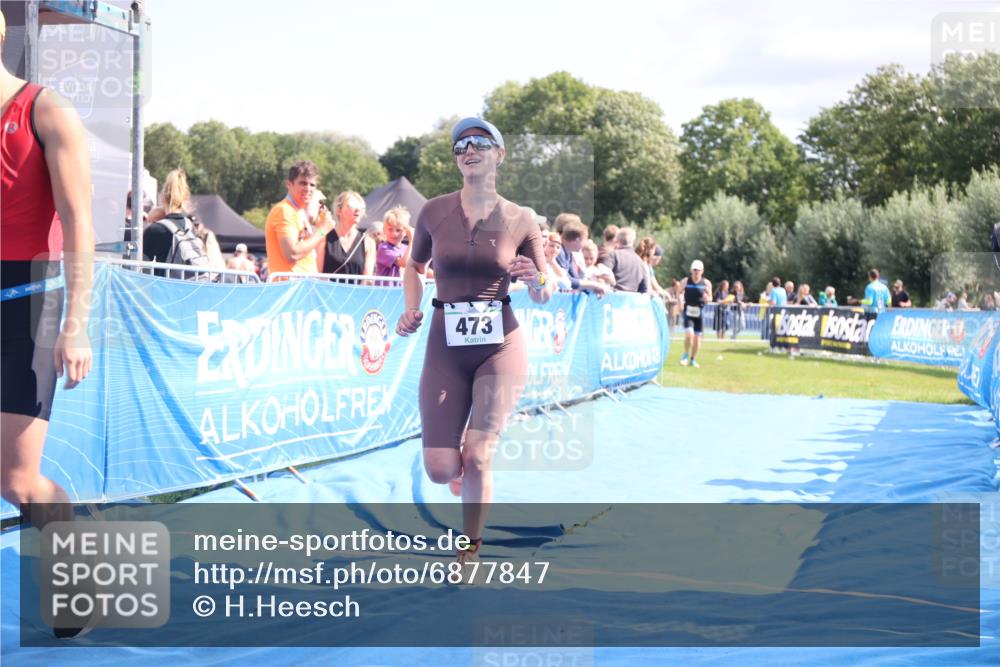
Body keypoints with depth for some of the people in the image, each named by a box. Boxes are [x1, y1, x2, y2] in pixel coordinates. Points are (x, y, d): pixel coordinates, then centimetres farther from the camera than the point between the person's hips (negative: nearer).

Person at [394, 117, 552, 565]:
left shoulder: (520, 221, -1)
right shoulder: (434, 212, 1)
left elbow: (543, 297, 6)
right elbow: (413, 267, 18)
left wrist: (536, 281, -17)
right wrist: (411, 310, 1)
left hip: (501, 346, -1)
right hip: (445, 346, 1)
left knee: (477, 456, -9)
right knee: (439, 469, -4)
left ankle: (470, 552, 13)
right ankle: (464, 471, 35)